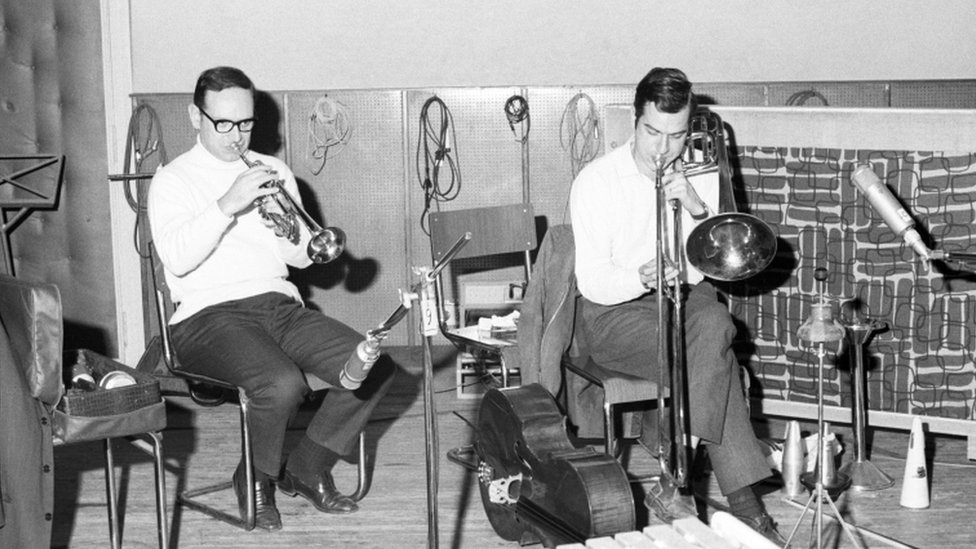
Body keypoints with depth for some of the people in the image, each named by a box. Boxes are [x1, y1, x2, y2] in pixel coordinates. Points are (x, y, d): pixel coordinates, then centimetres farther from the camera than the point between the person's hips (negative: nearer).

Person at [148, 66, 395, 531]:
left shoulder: (272, 171, 18)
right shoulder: (173, 180, 4)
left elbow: (302, 258, 13)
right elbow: (176, 259, -14)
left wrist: (290, 228, -9)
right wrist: (228, 205, -22)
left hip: (281, 305, 5)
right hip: (209, 315, -5)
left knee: (374, 368, -16)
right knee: (283, 383, -34)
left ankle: (307, 468, 5)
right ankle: (257, 478, -2)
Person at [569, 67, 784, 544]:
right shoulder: (595, 182, -10)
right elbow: (593, 283, -14)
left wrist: (697, 209, -21)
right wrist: (642, 278, -35)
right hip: (614, 311, -4)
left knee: (714, 324, -32)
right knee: (715, 359, -29)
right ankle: (742, 500, -20)